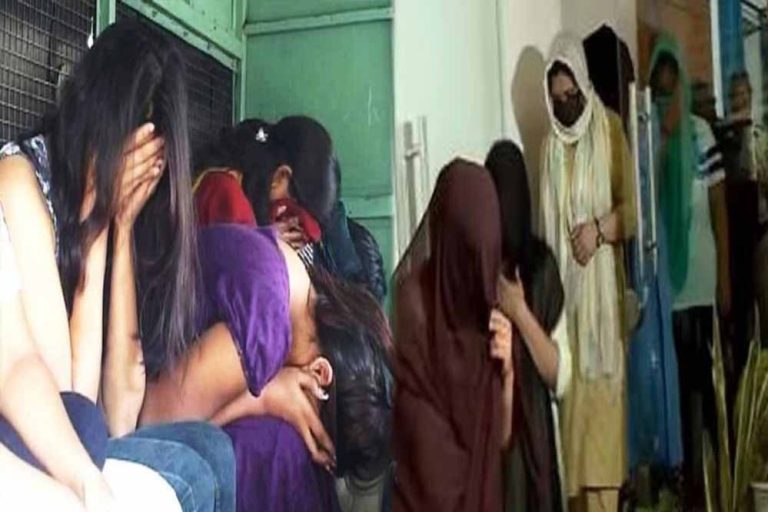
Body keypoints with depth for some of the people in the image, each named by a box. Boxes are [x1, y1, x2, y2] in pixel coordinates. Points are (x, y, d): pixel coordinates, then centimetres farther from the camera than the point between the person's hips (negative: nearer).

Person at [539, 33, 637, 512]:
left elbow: (631, 207, -3)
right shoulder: (550, 144, 11)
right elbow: (545, 223, 12)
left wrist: (599, 228, -20)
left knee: (602, 398, -3)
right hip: (563, 288, 3)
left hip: (602, 286, -3)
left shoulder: (611, 129, 0)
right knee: (570, 396, 5)